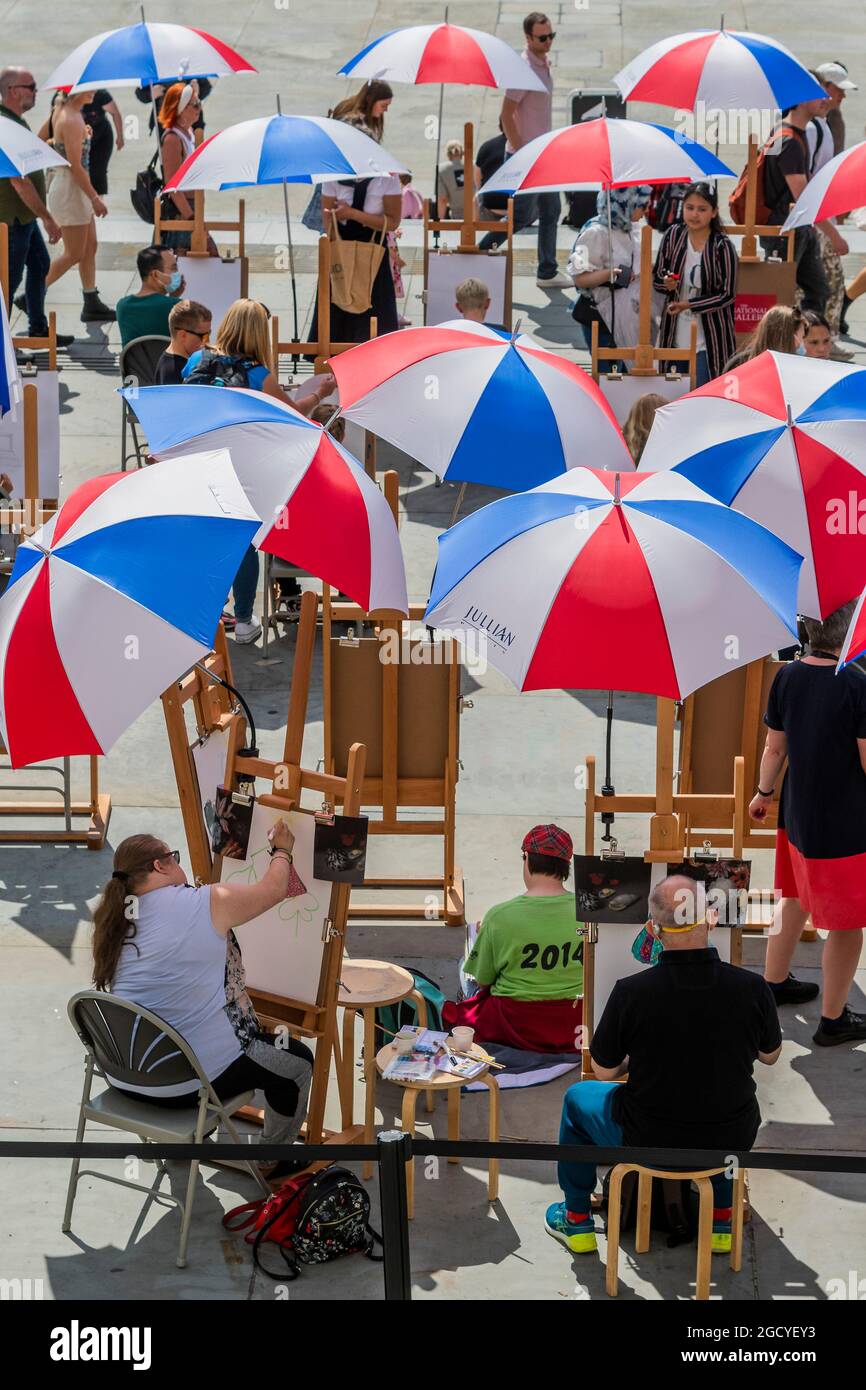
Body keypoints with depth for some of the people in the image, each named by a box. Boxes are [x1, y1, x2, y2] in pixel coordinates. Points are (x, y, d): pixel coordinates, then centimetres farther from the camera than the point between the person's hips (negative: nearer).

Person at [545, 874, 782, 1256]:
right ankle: (721, 1220, 41)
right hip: (730, 1142, 2)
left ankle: (577, 1221, 38)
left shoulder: (630, 992, -23)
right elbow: (770, 1055, 3)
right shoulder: (752, 988, -17)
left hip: (649, 1144, -2)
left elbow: (605, 1070, -6)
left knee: (577, 1097, 28)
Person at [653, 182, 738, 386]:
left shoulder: (723, 246, -12)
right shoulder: (673, 235, 0)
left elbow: (727, 295, -10)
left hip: (709, 340, -4)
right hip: (675, 335, 4)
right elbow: (656, 277, 8)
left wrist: (689, 305, -17)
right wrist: (666, 283, -15)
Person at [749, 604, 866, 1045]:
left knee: (794, 900, 27)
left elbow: (775, 748, 7)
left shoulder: (787, 677, -5)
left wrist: (763, 793, 22)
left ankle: (774, 983, 43)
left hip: (796, 815, 7)